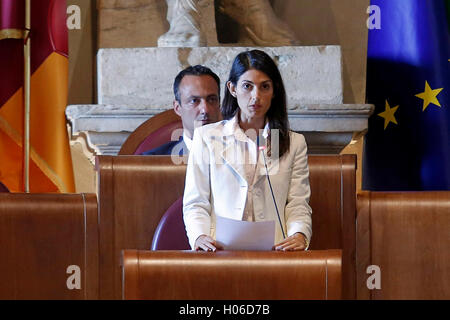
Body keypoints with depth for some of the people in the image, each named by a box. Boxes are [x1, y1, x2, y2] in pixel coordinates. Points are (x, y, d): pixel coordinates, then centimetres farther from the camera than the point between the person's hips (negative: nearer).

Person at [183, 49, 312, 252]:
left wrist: (299, 235, -12)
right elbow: (195, 203, 11)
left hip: (274, 251, 1)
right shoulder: (207, 137, 15)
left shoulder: (294, 143, 19)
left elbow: (298, 204, 12)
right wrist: (200, 236, -11)